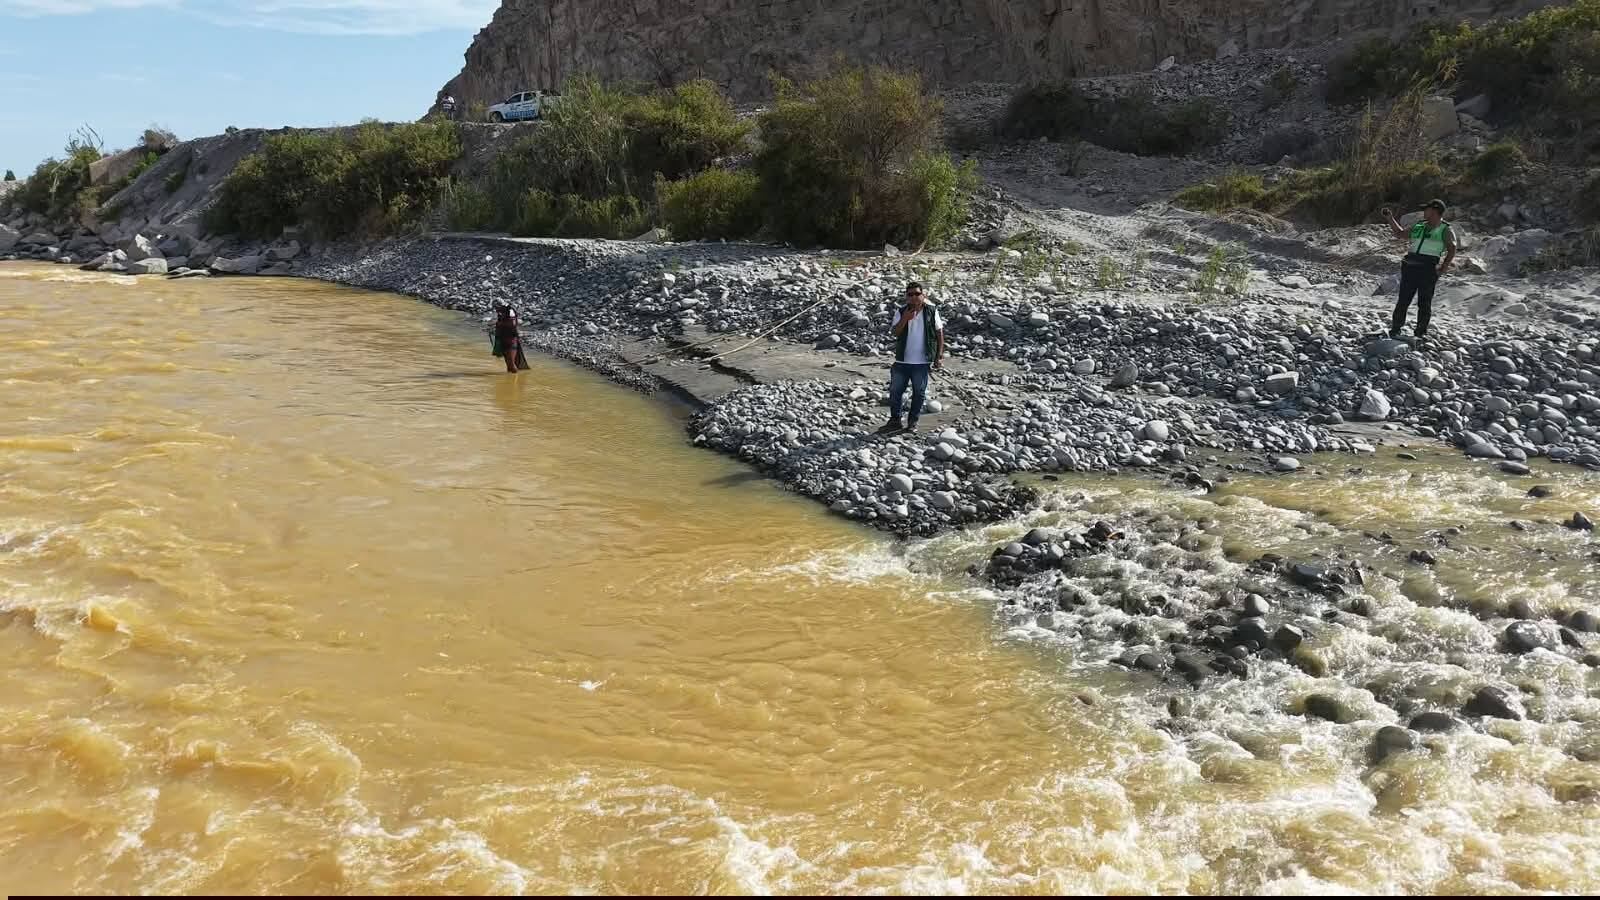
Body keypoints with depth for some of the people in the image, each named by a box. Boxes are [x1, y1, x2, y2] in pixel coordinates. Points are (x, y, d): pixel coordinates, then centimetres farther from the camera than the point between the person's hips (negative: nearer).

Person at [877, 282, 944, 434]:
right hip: (902, 360, 1)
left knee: (919, 393, 6)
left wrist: (939, 355, -3)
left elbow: (939, 334, 2)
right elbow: (895, 333, -8)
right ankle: (895, 421, 15)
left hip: (922, 362, -1)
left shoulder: (931, 311, -1)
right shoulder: (902, 312, 2)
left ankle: (912, 423, 18)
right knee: (895, 391, 3)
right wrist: (905, 319, -24)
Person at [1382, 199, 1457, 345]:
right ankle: (1395, 329, 7)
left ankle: (1421, 333, 7)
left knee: (1424, 303, 1)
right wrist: (1390, 219, 23)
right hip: (1410, 267, 4)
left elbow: (1452, 250, -3)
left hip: (1428, 269, -4)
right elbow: (1400, 233, 29)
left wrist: (1443, 268, -14)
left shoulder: (1445, 230, 3)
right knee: (1403, 300, 2)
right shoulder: (1419, 227, 18)